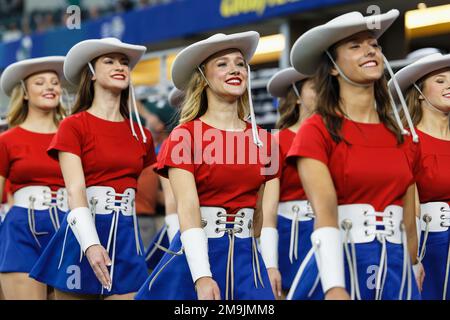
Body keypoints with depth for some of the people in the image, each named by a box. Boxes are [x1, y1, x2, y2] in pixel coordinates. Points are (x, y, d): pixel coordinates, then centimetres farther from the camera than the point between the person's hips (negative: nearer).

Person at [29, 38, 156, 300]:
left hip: (128, 238, 4)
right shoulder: (74, 126, -2)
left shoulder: (141, 136, 11)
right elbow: (75, 190, -14)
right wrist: (91, 244, -28)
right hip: (85, 232, -3)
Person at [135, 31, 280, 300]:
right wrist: (202, 277, -26)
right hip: (196, 254, -3)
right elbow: (187, 208, -15)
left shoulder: (262, 139, 8)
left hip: (246, 258, 3)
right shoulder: (185, 136, -5)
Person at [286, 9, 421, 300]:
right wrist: (335, 288, -29)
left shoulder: (405, 136, 9)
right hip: (340, 266, -4)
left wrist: (411, 276, 17)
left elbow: (409, 222, 15)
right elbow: (324, 211, -18)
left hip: (396, 271, 4)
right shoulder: (317, 131, -5)